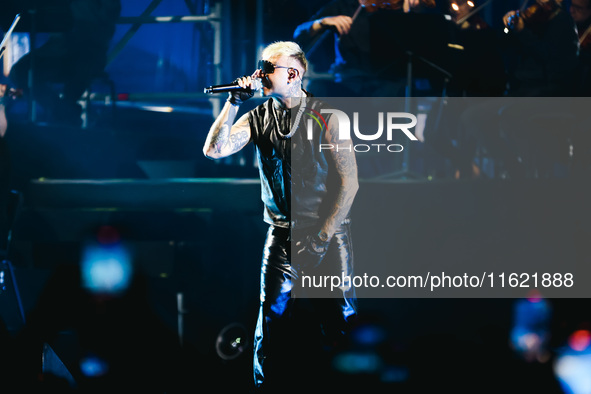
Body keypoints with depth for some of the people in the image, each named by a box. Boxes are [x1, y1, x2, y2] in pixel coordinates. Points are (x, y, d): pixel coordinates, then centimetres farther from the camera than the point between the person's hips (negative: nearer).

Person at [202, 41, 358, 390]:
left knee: (341, 326, -1)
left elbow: (349, 183, -8)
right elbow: (214, 150, -6)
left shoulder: (327, 118, -7)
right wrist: (235, 103, -10)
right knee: (271, 327, -2)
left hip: (328, 234, -3)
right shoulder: (259, 118, 5)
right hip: (282, 237, 3)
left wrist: (319, 240, -9)